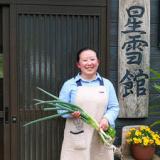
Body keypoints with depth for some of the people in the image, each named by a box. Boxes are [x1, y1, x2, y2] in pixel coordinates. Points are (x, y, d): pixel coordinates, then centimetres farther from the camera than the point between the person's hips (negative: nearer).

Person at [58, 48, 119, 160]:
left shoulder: (107, 84, 10)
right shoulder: (69, 84, 4)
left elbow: (114, 107, 8)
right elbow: (61, 108, 3)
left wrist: (107, 119, -12)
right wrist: (71, 113, -19)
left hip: (100, 137, 2)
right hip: (76, 138, -2)